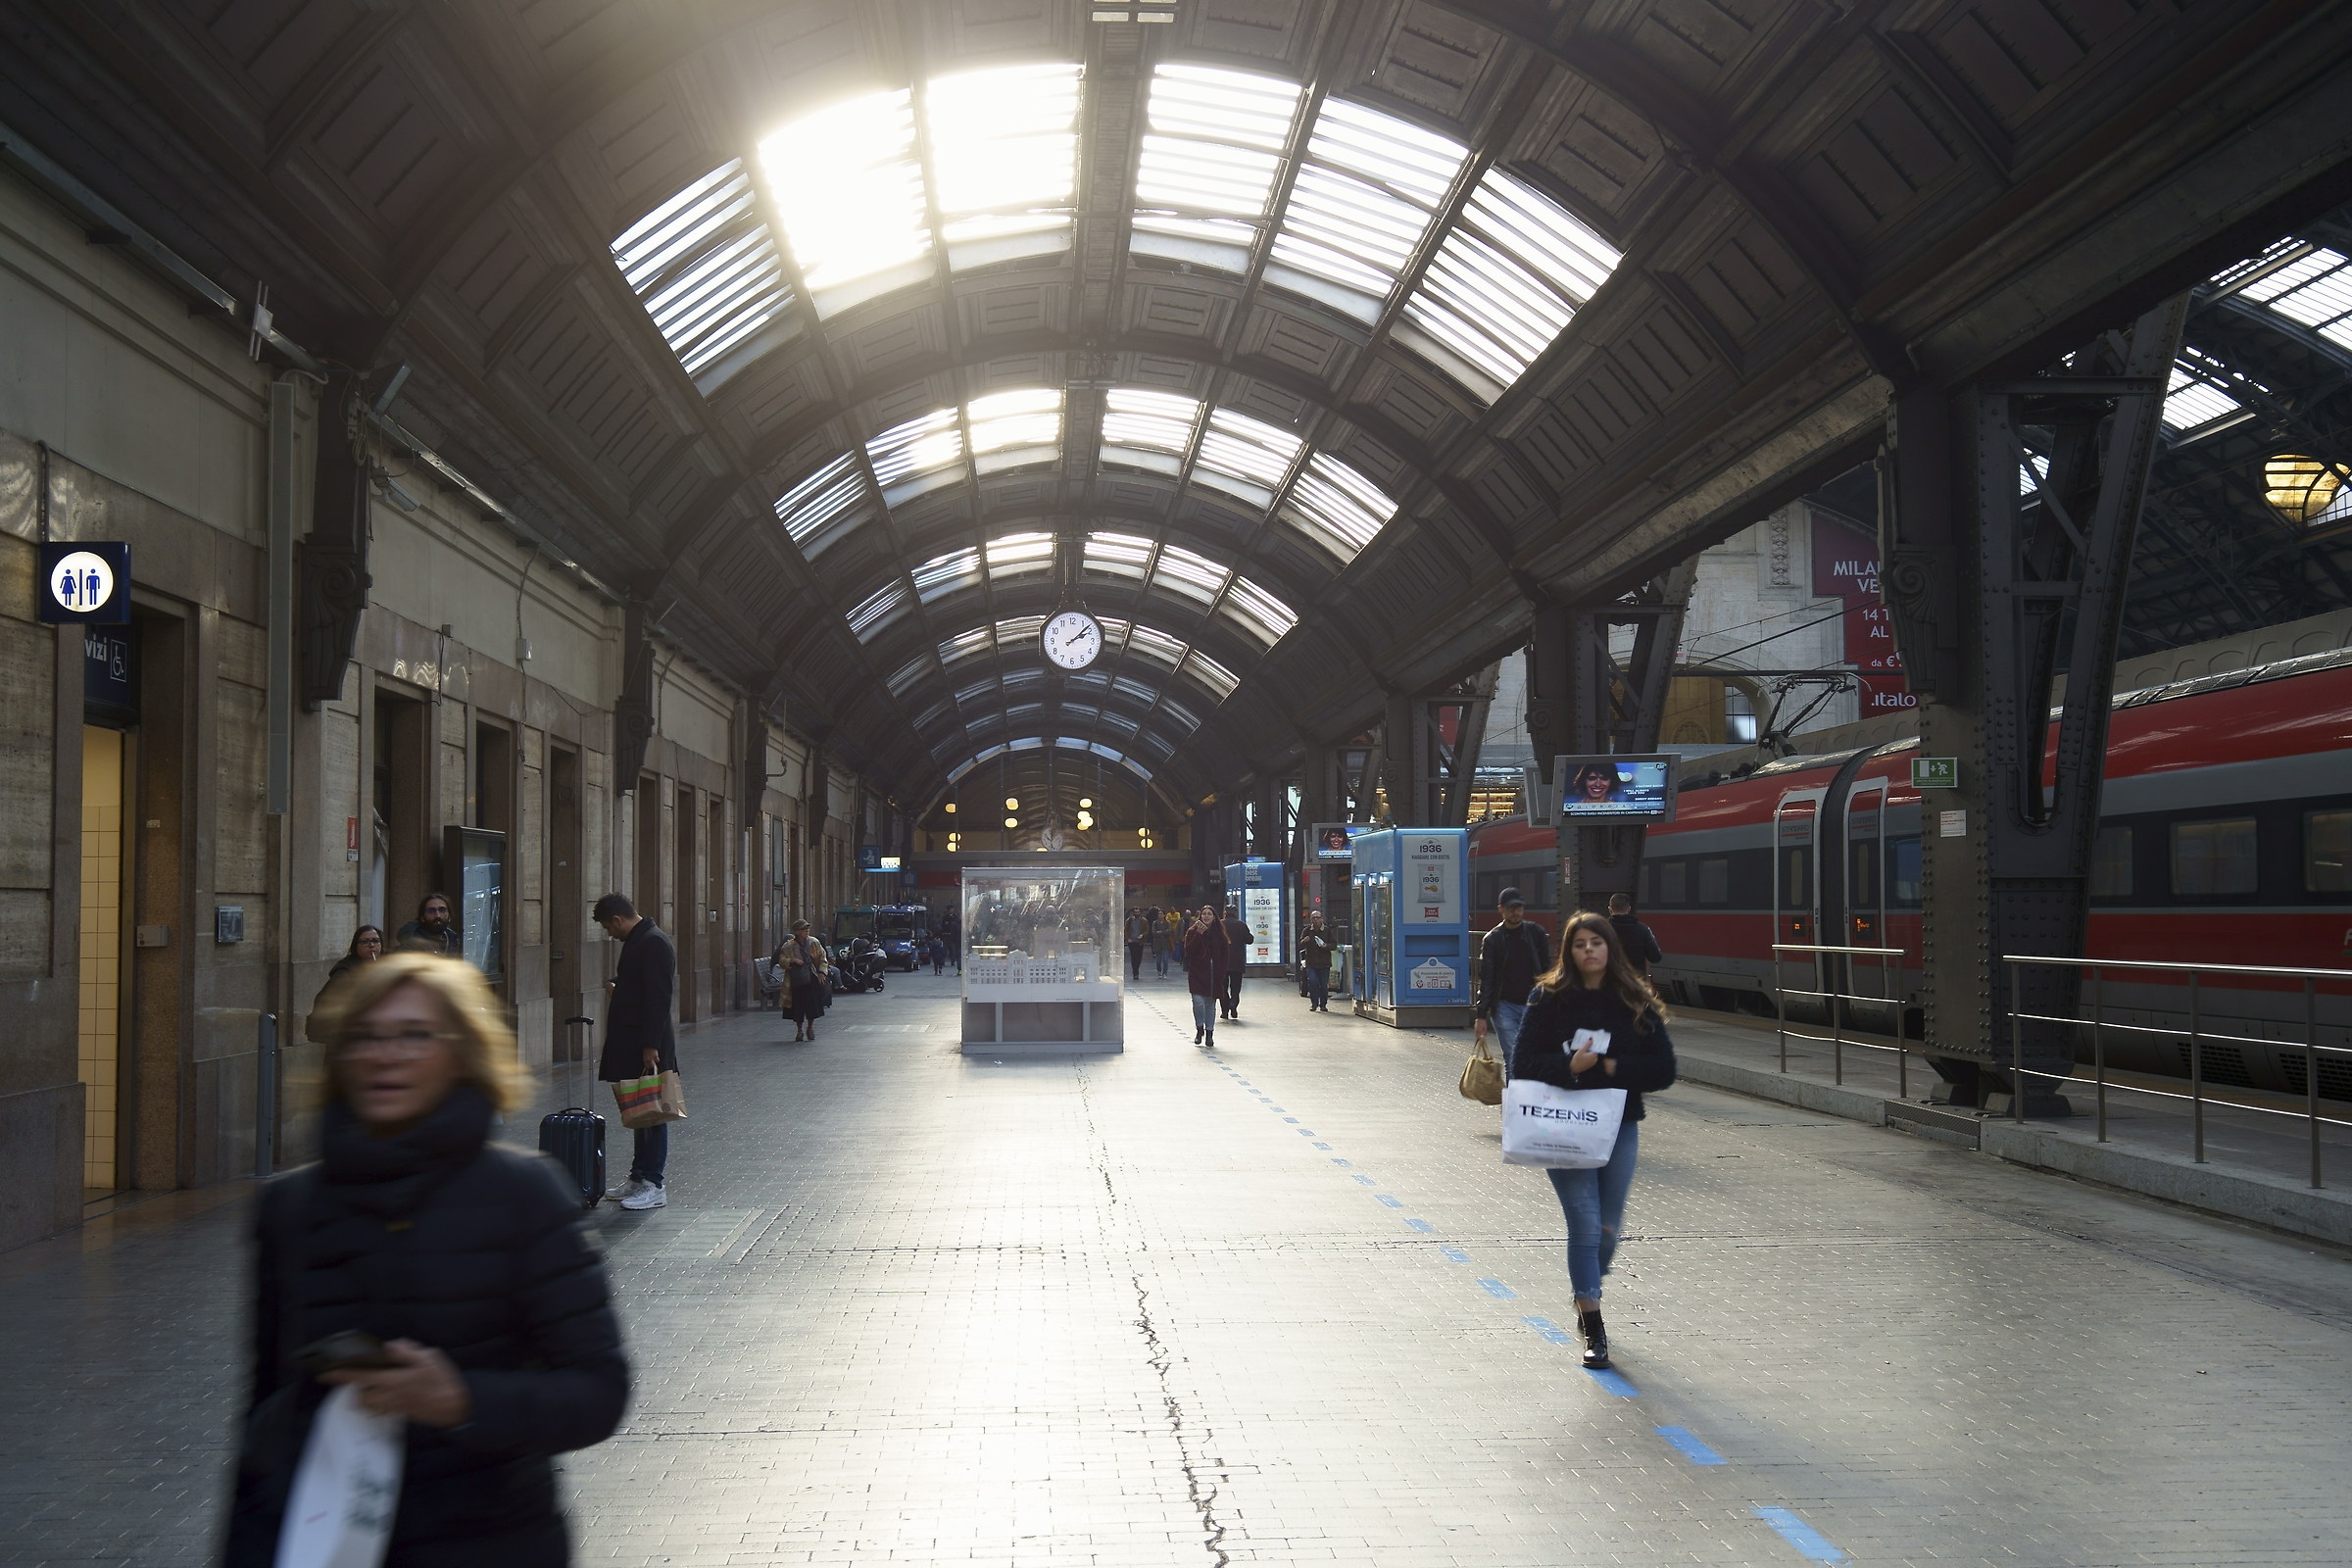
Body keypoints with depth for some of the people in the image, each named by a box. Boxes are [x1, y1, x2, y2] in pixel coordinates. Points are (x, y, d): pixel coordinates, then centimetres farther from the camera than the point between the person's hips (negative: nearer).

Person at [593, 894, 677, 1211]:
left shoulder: (654, 944, -16)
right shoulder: (637, 941, 16)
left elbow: (659, 997, -22)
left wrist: (650, 1046, -24)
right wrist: (616, 986, 12)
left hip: (647, 1045, -10)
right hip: (629, 1044, 10)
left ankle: (654, 1185, -1)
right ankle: (639, 1178, 20)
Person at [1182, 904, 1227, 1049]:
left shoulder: (1219, 932, 8)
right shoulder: (1193, 931, 1)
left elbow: (1225, 953, 11)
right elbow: (1188, 950, -10)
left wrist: (1221, 970, -1)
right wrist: (1198, 935, -19)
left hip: (1214, 974, 2)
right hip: (1197, 972, -2)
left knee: (1210, 1004, 6)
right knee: (1198, 1002, -14)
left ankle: (1209, 1034, 15)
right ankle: (1199, 1029, 7)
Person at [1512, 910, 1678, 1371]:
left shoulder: (1636, 1004, 2)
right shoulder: (1548, 999, -2)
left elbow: (1664, 1070, -1)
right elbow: (1523, 1064, -4)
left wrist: (1610, 1068, -13)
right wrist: (1569, 1066, -20)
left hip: (1619, 1127, 2)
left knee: (1608, 1229, 11)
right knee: (1586, 1226, -7)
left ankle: (1585, 1293, 42)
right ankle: (1593, 1331, 3)